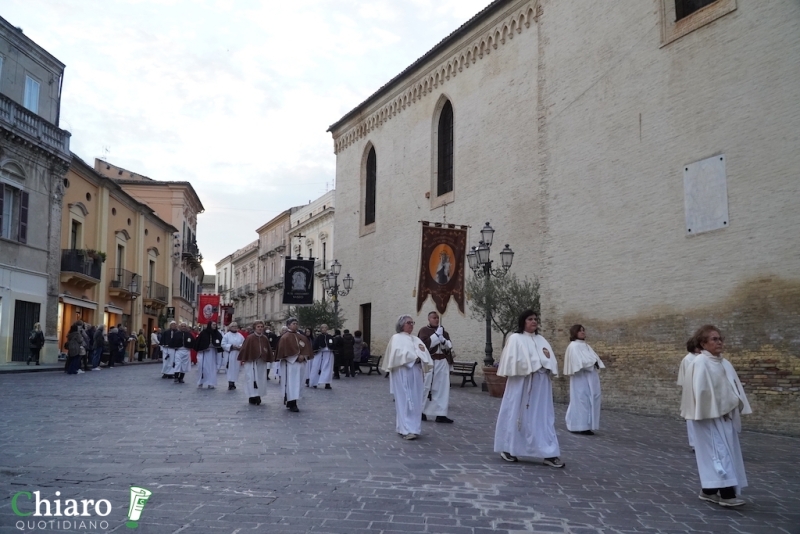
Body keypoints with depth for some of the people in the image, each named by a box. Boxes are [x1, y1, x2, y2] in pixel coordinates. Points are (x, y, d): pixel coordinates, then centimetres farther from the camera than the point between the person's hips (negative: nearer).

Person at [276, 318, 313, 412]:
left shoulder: (300, 336, 13)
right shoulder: (285, 337, -7)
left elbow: (306, 347, 11)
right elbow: (286, 350, -14)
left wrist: (303, 356, -6)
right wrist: (296, 357, -16)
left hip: (300, 363, 7)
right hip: (290, 363, -7)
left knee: (297, 383, 8)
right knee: (291, 383, -8)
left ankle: (291, 402, 17)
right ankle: (291, 404, -8)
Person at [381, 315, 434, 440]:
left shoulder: (416, 339, 20)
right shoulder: (396, 338, 3)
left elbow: (425, 354, 9)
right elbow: (397, 353, -13)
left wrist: (420, 358, -13)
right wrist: (413, 358, -16)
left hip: (416, 373, 6)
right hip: (402, 373, -6)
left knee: (415, 401, 4)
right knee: (405, 400, -9)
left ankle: (412, 428, 10)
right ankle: (406, 429, -11)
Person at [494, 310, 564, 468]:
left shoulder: (541, 340, 15)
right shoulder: (515, 338, -2)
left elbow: (552, 362, 13)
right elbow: (512, 361, -11)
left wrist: (548, 357, -9)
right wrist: (531, 365, -11)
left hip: (540, 384, 5)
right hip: (521, 383, -5)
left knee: (543, 417, 2)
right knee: (517, 414, 2)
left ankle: (549, 454, 0)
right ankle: (508, 449, 15)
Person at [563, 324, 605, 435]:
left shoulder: (586, 346, 19)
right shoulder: (573, 346, -8)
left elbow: (594, 358, 14)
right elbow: (578, 362, -18)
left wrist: (596, 363, -6)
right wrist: (592, 363, -12)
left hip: (590, 377, 8)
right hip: (581, 378, -8)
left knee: (590, 400, 5)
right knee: (580, 400, -7)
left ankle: (586, 426, 9)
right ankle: (579, 426, -4)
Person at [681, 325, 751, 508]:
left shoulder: (724, 363, 11)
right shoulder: (700, 363, -13)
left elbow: (734, 389, 13)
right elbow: (701, 390, -17)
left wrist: (736, 409, 5)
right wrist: (713, 411, -17)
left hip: (725, 414, 8)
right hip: (710, 416, -8)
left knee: (719, 451, 10)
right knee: (719, 452, -10)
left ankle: (709, 491, 18)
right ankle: (727, 494, -11)